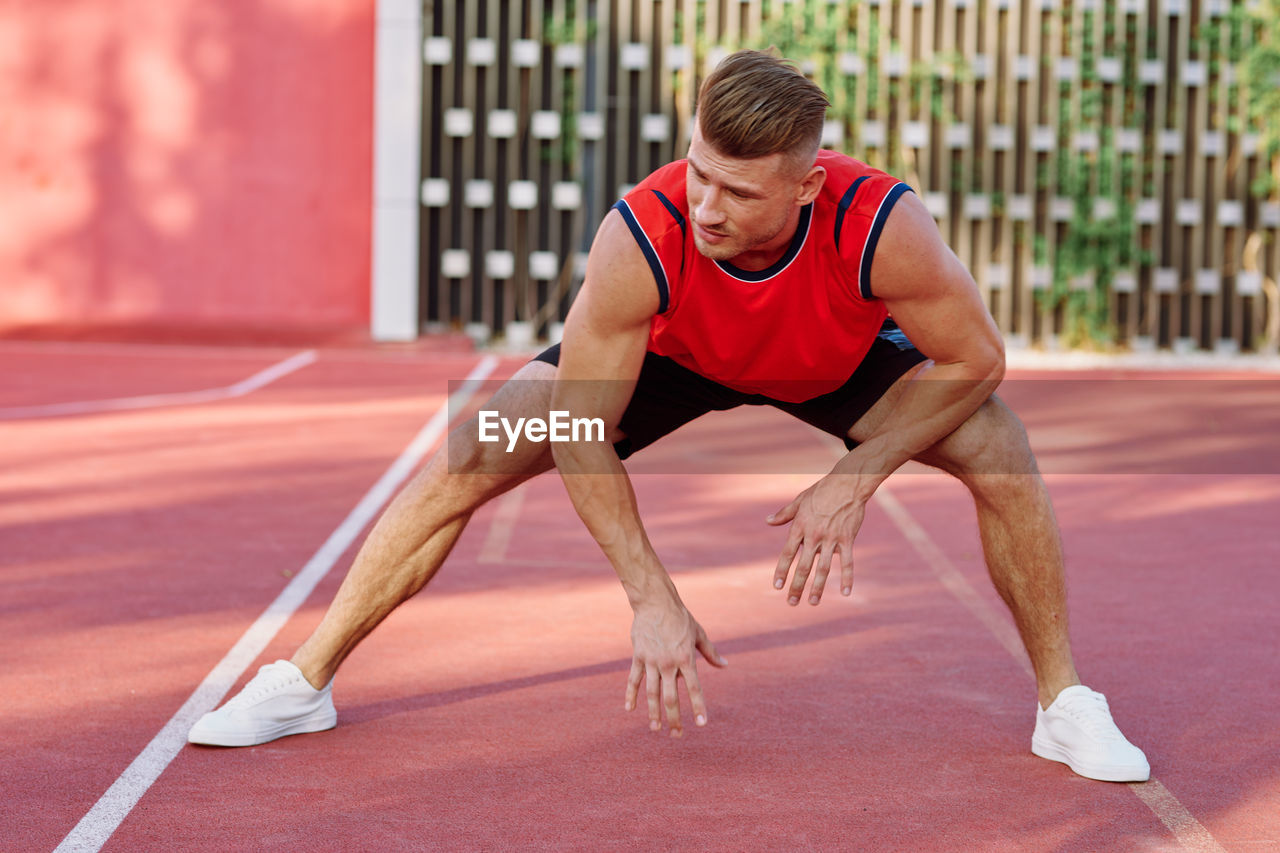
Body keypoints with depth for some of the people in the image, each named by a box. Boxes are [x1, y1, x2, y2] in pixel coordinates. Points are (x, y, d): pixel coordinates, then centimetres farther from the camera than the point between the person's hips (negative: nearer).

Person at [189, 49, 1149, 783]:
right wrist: (653, 599, -31)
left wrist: (854, 480, -29)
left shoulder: (881, 224, -41)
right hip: (669, 352, 0)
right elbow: (580, 435, -30)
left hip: (840, 360, 1)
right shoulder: (639, 238, -41)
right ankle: (304, 682, 2)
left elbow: (975, 358, -23)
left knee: (997, 444, -22)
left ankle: (1064, 703, 0)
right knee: (468, 460, -14)